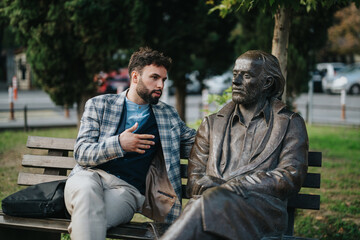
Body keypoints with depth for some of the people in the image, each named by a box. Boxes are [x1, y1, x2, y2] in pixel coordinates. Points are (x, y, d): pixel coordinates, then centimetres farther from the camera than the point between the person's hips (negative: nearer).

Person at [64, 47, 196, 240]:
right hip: (89, 176, 0)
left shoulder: (168, 116, 22)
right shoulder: (99, 105, 14)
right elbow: (81, 153, 5)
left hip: (127, 188, 0)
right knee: (87, 191, -39)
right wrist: (118, 144, -11)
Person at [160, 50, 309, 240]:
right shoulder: (212, 124, 27)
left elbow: (292, 176, 2)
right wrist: (210, 185, -9)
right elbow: (194, 180, 17)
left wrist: (235, 185, -10)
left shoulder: (290, 124, 18)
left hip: (262, 210, -2)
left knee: (214, 201, -38)